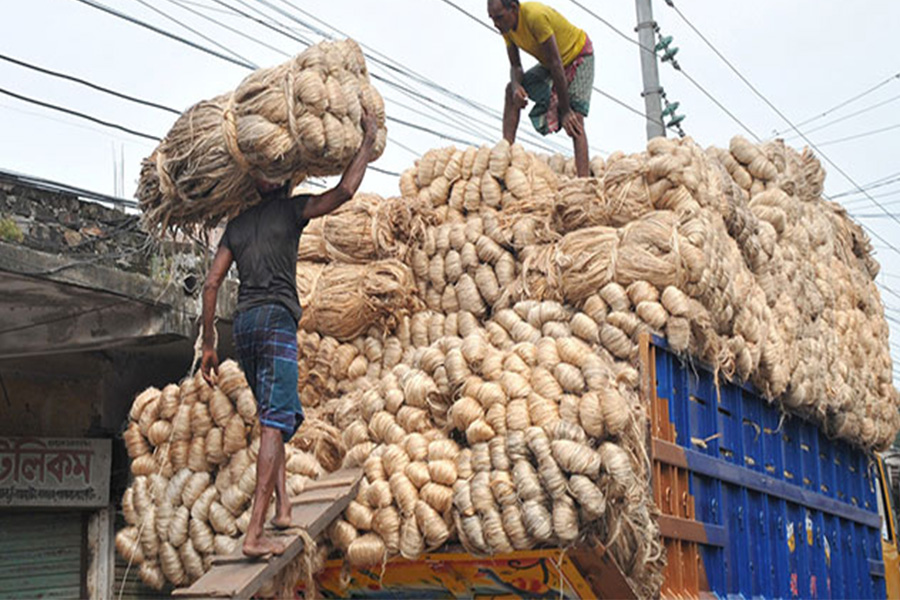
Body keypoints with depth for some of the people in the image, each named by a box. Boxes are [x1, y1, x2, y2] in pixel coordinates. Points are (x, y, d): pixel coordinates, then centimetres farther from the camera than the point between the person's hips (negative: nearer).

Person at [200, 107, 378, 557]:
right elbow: (344, 191, -4)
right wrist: (368, 140, 9)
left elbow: (211, 284, 14)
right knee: (275, 421, -11)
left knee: (272, 415, 20)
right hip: (276, 317, -6)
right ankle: (255, 533, -18)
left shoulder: (236, 225, 20)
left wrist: (209, 344, 17)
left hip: (243, 322, 6)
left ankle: (282, 507, 16)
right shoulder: (289, 209, 5)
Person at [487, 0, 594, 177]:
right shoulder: (506, 25, -11)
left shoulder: (536, 16, -35)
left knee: (574, 121, -22)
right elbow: (515, 65, -2)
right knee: (511, 90, -2)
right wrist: (516, 86, -27)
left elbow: (556, 64, -33)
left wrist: (566, 110, -31)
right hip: (551, 62, 8)